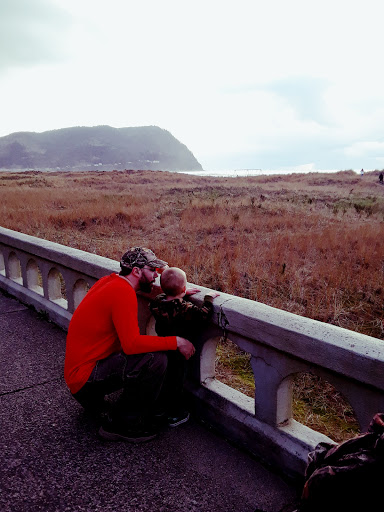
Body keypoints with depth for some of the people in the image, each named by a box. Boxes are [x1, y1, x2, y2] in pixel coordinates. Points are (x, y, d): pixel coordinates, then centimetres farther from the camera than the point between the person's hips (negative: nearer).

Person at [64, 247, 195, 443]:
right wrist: (176, 342, -21)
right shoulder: (123, 292, -22)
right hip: (84, 377, -10)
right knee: (156, 359, -22)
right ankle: (121, 425, -6)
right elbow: (132, 344, -30)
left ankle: (93, 400, 22)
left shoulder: (110, 281, 7)